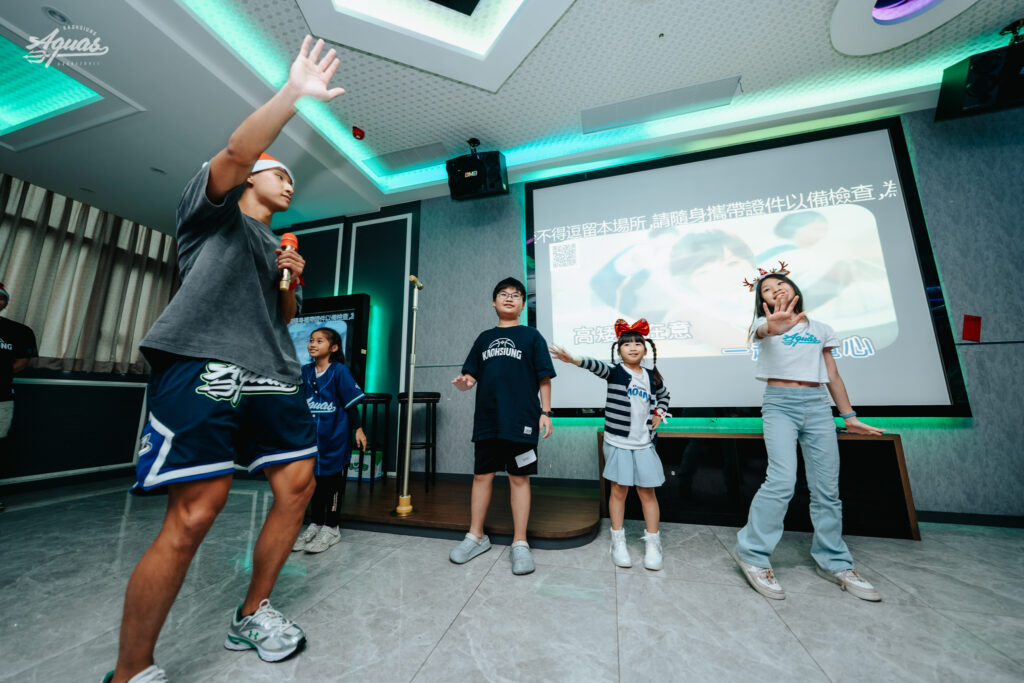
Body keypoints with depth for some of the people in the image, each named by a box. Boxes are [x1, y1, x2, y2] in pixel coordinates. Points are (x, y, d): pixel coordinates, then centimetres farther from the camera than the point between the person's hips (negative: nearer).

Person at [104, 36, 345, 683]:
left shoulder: (281, 247, 30)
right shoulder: (216, 213, 15)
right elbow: (237, 151, -4)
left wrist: (293, 280, 11)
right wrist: (294, 94, -7)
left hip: (270, 374, 7)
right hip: (203, 365, -6)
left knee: (298, 484, 2)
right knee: (194, 513, -13)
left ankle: (252, 617, 21)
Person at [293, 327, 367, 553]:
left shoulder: (339, 371, -12)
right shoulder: (305, 371, 4)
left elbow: (351, 403, -12)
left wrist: (358, 428, -13)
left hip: (335, 437, -6)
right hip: (312, 437, 6)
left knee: (333, 481, 6)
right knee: (315, 480, 17)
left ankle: (331, 528, 21)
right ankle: (315, 524, 33)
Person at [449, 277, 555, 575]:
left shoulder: (531, 336, 5)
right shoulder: (484, 338, 13)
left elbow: (544, 378, 2)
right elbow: (471, 376, 11)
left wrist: (545, 412, -5)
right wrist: (463, 383, -11)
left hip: (521, 420, -3)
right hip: (486, 420, 3)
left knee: (519, 478, 6)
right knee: (481, 475, 12)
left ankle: (520, 544, 22)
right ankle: (476, 536, 31)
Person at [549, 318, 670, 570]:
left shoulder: (652, 376, 6)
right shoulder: (615, 371, -7)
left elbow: (663, 395, 27)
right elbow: (597, 366, -29)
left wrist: (659, 414, 10)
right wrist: (575, 359, -49)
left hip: (644, 444, 3)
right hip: (617, 442, -3)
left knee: (647, 492, 9)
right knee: (618, 490, 8)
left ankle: (652, 544, 27)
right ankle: (618, 542, 25)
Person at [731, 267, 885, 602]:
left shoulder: (821, 330, 16)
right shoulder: (766, 326, 2)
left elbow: (833, 376, 18)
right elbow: (762, 329, -25)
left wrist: (849, 416, 15)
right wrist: (773, 327, -48)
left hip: (818, 406, 5)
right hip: (780, 405, -4)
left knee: (827, 488, 7)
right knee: (782, 480, -18)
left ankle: (833, 562, 26)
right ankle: (752, 553, -4)